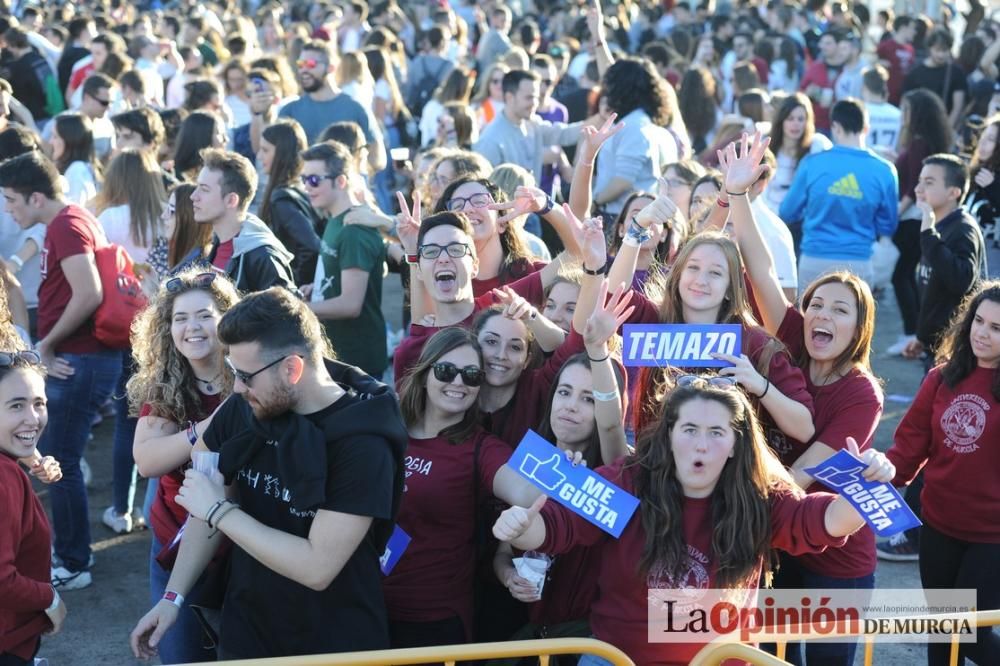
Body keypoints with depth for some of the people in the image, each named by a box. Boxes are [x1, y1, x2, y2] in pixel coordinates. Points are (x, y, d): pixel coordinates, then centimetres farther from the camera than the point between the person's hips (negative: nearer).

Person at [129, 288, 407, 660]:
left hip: (335, 646, -5)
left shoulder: (362, 444, -24)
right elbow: (209, 509, 6)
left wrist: (220, 511, -21)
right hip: (244, 632, 5)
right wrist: (172, 597, 1)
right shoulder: (243, 408, -8)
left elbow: (317, 567, -27)